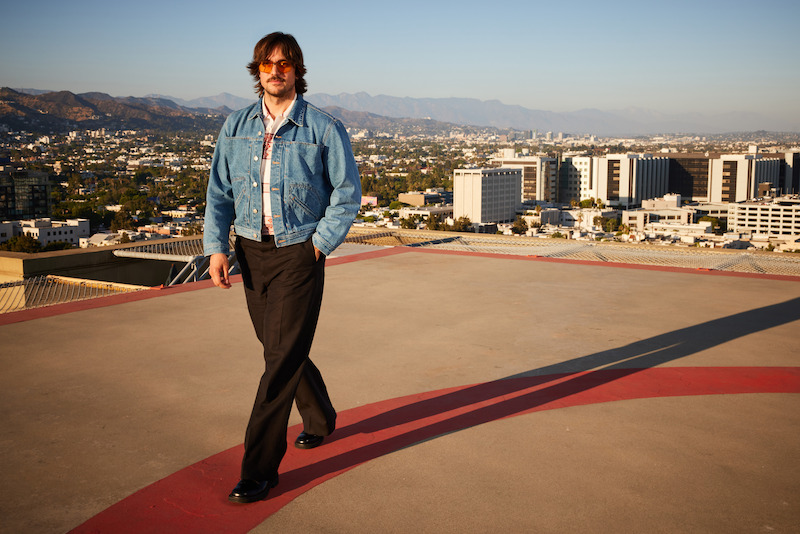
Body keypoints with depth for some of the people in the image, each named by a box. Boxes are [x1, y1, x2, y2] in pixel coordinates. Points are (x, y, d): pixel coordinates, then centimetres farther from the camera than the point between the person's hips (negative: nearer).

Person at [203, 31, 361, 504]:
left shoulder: (324, 128, -6)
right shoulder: (236, 127, 6)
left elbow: (348, 194, -2)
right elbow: (219, 192, 9)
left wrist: (319, 244, -9)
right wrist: (216, 247, -2)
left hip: (299, 253, -5)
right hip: (251, 251, 5)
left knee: (282, 358, -6)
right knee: (279, 347, 17)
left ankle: (259, 470, 2)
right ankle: (320, 418, 43)